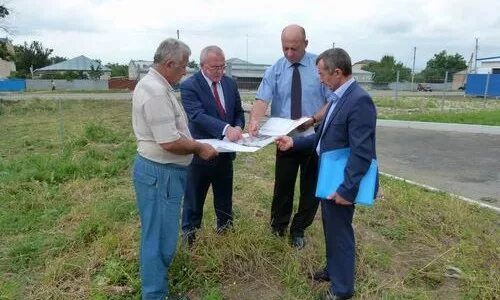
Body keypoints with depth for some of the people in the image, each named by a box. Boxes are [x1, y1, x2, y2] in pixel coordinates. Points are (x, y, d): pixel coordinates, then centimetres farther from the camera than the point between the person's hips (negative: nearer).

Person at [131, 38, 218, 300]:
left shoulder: (153, 84, 11)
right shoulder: (156, 92, -23)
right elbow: (170, 142, -27)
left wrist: (192, 143, 15)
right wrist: (199, 148, -12)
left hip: (159, 169, 11)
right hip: (160, 173, -11)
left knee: (159, 234, 24)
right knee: (159, 236, 2)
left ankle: (157, 274, 43)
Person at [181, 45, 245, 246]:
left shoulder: (230, 83, 4)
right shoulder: (189, 86, -14)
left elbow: (239, 111, 9)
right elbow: (198, 115, -27)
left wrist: (238, 127, -14)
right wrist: (226, 129, -41)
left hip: (225, 151, 5)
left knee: (225, 197, 20)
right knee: (194, 199, 10)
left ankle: (225, 228, 40)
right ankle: (189, 235, 28)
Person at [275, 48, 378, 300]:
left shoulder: (359, 101, -22)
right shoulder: (338, 98, 8)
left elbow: (362, 153, -25)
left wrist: (347, 189, -24)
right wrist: (294, 142, 8)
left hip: (340, 182, -9)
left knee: (340, 231, 7)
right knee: (331, 228, 23)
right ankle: (334, 269, 45)